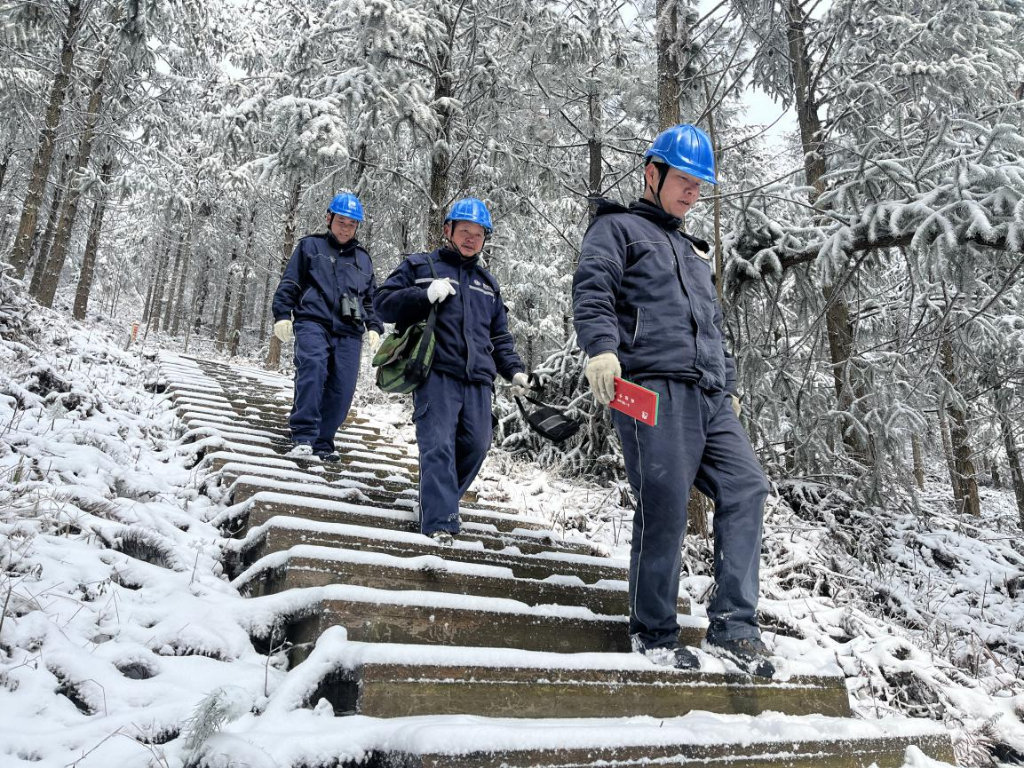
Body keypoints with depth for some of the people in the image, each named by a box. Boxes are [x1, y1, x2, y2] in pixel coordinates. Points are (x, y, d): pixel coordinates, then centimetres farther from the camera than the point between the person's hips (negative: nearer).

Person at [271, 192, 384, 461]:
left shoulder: (362, 258, 24)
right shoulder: (310, 246, 15)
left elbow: (371, 298, 27)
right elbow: (289, 284, 10)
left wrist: (374, 328, 13)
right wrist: (282, 315, -1)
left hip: (349, 332, 4)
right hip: (313, 323, -4)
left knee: (342, 389, -6)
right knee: (313, 368, -29)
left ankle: (322, 443, 6)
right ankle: (303, 438, -30)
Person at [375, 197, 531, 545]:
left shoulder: (488, 284, 26)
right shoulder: (420, 266, 13)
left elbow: (500, 337, 28)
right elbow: (383, 302, 4)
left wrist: (514, 370, 12)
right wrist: (425, 295, -11)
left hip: (477, 379, 5)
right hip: (437, 373, -5)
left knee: (476, 445, 1)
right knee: (439, 445, -15)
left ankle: (438, 502, 20)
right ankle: (440, 522, -13)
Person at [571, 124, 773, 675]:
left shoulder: (694, 252, 33)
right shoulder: (618, 228, 10)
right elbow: (592, 290, -9)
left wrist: (729, 384, 26)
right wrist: (601, 347, -27)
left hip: (709, 398, 8)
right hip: (652, 389, -8)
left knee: (745, 487, -4)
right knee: (664, 506, -10)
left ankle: (732, 627, 1)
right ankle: (653, 634, 6)